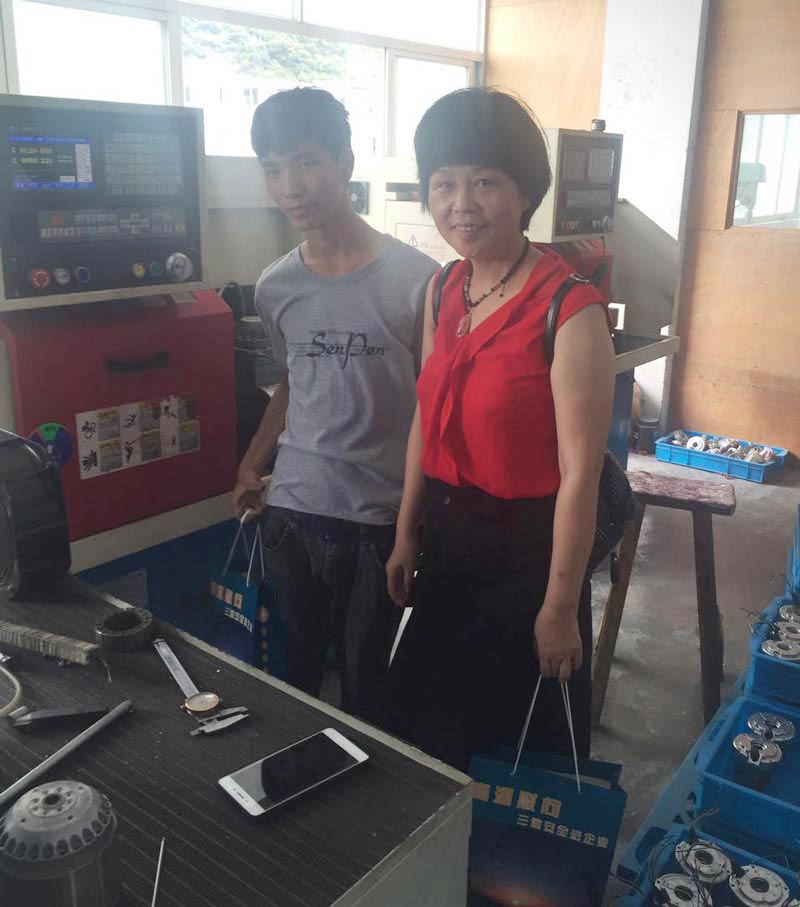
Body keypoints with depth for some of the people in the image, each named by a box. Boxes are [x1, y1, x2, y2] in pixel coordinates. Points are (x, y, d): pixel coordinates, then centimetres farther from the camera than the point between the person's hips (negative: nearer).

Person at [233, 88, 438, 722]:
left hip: (379, 520, -3)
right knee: (296, 674, 15)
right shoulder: (274, 288, 4)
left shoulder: (416, 279, -10)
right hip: (291, 512, 4)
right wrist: (253, 463, 10)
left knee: (366, 687, 10)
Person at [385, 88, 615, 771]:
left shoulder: (571, 311, -21)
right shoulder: (444, 291, 1)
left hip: (527, 544, -7)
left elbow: (580, 470, -19)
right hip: (448, 535, 7)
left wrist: (561, 607, -15)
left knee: (518, 744, 14)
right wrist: (406, 535, 12)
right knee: (414, 711, 24)